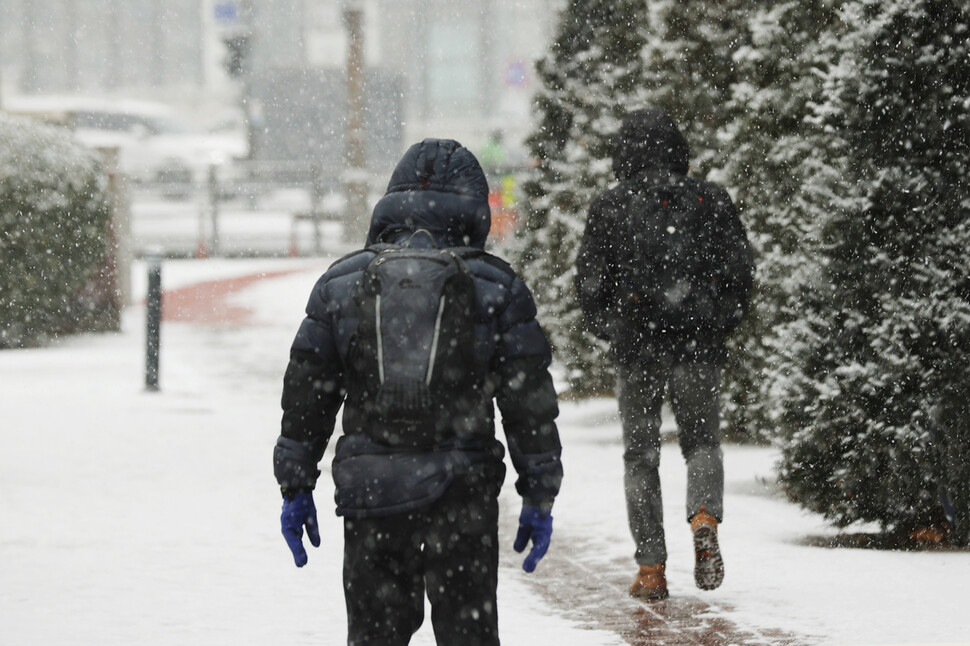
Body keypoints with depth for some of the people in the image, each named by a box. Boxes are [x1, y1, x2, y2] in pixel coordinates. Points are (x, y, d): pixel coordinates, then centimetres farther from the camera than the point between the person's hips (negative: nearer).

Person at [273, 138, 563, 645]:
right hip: (463, 491, -1)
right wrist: (539, 498, 8)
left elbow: (304, 397, 8)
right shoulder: (496, 285, 0)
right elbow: (530, 403, 1)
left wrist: (295, 489, 16)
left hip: (369, 490, 2)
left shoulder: (341, 281, 6)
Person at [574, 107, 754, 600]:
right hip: (699, 347, 1)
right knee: (702, 442, 16)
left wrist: (608, 329, 15)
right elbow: (740, 268, 2)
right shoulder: (710, 200, 2)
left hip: (635, 349, -1)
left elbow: (590, 280, -2)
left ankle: (651, 569, 6)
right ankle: (704, 518, -15)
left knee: (641, 456, 10)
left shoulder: (608, 209, -2)